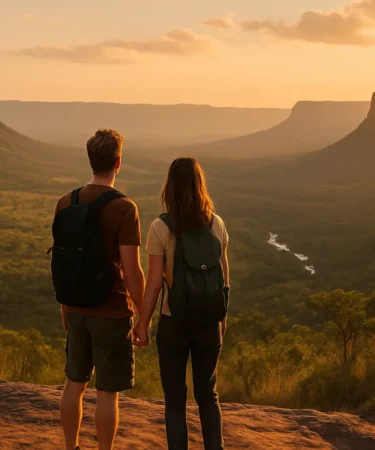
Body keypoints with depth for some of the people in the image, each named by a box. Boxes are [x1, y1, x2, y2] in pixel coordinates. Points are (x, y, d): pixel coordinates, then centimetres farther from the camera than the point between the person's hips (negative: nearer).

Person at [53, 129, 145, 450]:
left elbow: (60, 260, 7)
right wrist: (144, 317, -6)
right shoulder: (124, 209, -15)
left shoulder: (66, 204, 1)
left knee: (74, 383, 17)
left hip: (77, 309, 5)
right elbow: (131, 270, -16)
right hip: (113, 312, -5)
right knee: (108, 392, 4)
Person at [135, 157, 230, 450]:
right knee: (207, 393, 18)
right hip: (209, 320, 3)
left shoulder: (160, 228, -14)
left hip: (174, 322, -3)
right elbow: (224, 275, 4)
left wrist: (144, 323, -2)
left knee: (175, 397, 10)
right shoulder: (216, 224, -2)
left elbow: (154, 284, -13)